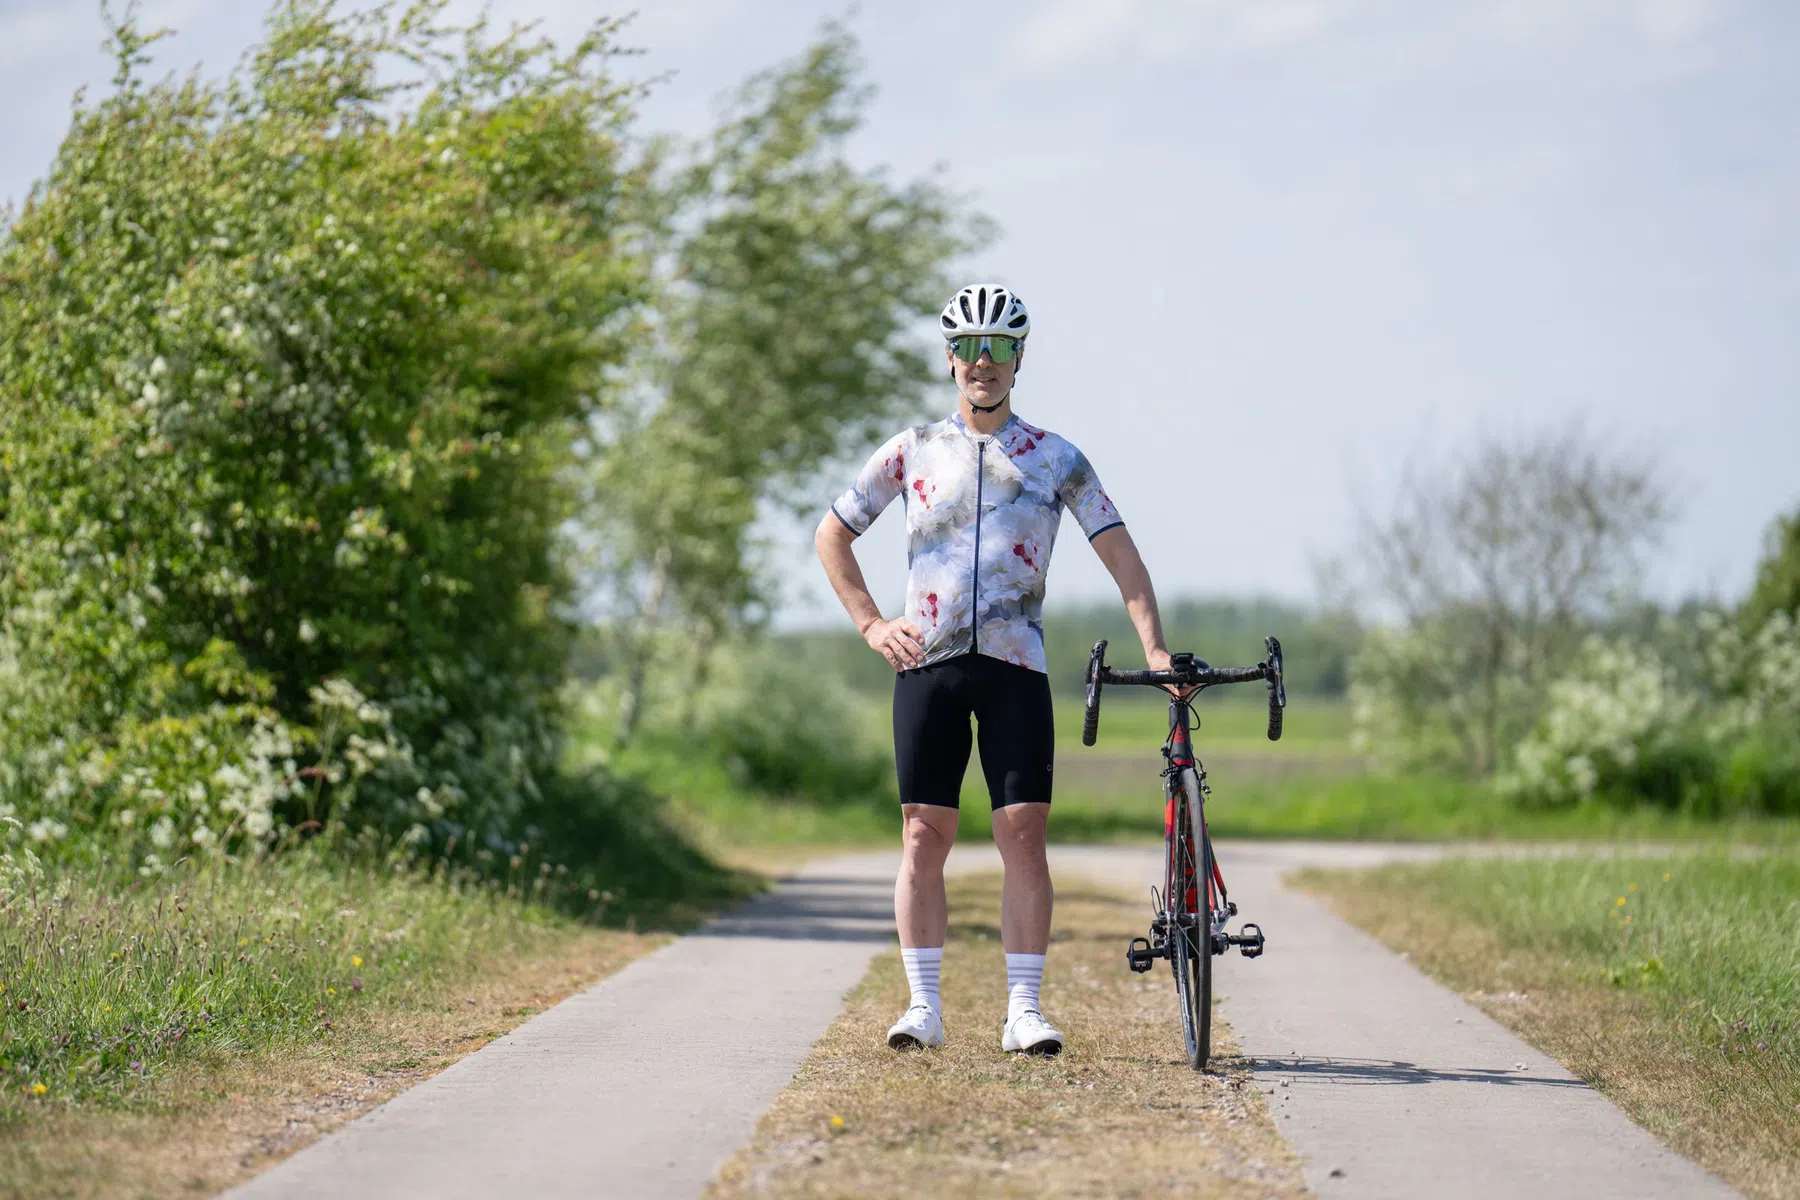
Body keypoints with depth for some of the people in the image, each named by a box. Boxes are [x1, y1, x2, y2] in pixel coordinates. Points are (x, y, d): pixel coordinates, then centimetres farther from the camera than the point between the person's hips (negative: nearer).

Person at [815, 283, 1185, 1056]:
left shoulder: (1055, 459, 8)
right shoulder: (912, 452, 9)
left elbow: (1119, 553, 5)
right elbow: (831, 536, 17)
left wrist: (1154, 647, -6)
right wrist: (870, 623, 6)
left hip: (1016, 665, 0)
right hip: (928, 664, 1)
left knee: (1023, 833, -6)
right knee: (924, 834, -2)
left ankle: (1023, 1009, -3)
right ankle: (923, 1006, 3)